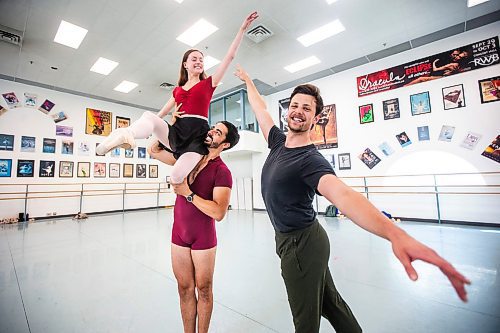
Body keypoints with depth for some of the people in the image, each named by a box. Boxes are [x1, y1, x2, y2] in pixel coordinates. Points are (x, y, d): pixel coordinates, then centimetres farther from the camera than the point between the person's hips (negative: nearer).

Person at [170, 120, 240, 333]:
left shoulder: (222, 171, -15)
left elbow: (219, 212, -23)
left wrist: (188, 193, -20)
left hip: (203, 238, -4)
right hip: (179, 234, 5)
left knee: (203, 289, 13)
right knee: (185, 289, 16)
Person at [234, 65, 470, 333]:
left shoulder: (311, 160, -24)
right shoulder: (279, 142, 0)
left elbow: (342, 194, -41)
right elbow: (260, 109, 13)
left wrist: (395, 233, -57)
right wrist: (248, 81, 26)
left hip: (300, 244, -8)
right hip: (294, 240, 8)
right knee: (330, 303, 25)